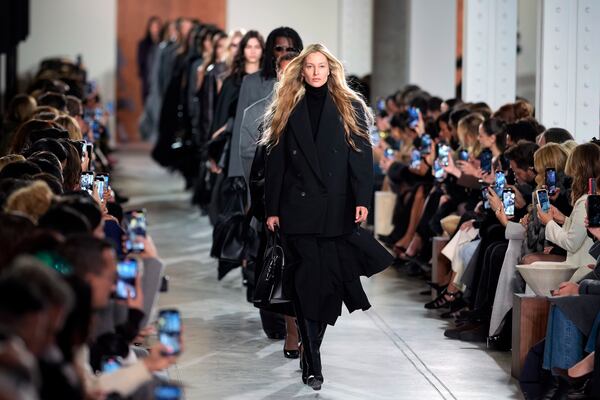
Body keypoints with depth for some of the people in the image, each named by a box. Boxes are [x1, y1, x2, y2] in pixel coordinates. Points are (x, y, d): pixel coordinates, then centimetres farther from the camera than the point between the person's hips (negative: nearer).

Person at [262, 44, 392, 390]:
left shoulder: (350, 108, 7)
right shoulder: (287, 111, 9)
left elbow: (363, 157, 0)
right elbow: (275, 162, 7)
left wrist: (362, 200, -11)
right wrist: (272, 209, 2)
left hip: (338, 209, 0)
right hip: (299, 209, 0)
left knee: (331, 280, -1)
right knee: (309, 281, -4)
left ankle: (311, 350, 16)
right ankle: (312, 365, -3)